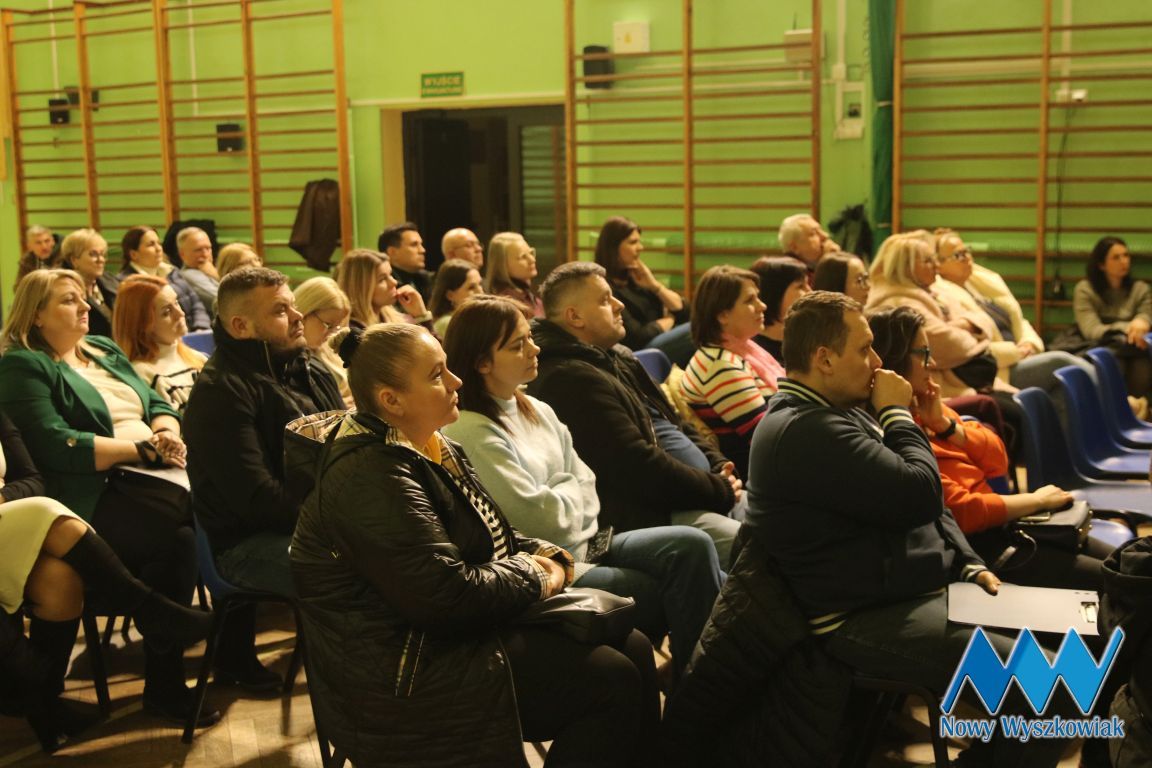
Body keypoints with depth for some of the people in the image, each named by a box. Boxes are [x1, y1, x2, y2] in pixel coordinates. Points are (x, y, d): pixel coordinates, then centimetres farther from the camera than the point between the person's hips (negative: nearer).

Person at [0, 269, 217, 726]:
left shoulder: (104, 349, 22)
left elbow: (157, 405, 18)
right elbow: (57, 447, -16)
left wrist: (166, 435, -6)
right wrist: (142, 448, -17)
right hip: (92, 496, -7)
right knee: (179, 538, -30)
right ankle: (164, 687, -17)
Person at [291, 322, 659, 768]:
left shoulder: (433, 448, 9)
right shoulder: (372, 476, -23)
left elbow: (492, 539, 20)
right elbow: (447, 594, -27)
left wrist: (546, 557, 0)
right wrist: (532, 578, -12)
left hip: (457, 631, 10)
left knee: (632, 648, 2)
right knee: (610, 682, -14)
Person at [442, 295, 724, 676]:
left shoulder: (539, 412, 11)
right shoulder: (471, 433, -16)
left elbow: (587, 488, 11)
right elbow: (539, 517, -18)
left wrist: (561, 499, -10)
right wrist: (572, 493, 1)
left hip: (584, 542, 8)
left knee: (691, 545, -12)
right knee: (663, 595, -15)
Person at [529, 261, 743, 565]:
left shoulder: (617, 357, 17)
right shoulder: (571, 380, -18)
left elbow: (675, 424, 24)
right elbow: (639, 467, -22)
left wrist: (720, 467, 6)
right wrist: (718, 489, -13)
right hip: (648, 514, -11)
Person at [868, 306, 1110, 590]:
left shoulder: (926, 408, 7)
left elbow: (998, 461, 10)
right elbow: (960, 509, -24)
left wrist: (945, 423, -6)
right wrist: (1037, 500, -10)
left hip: (1003, 524, 9)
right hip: (976, 547, -9)